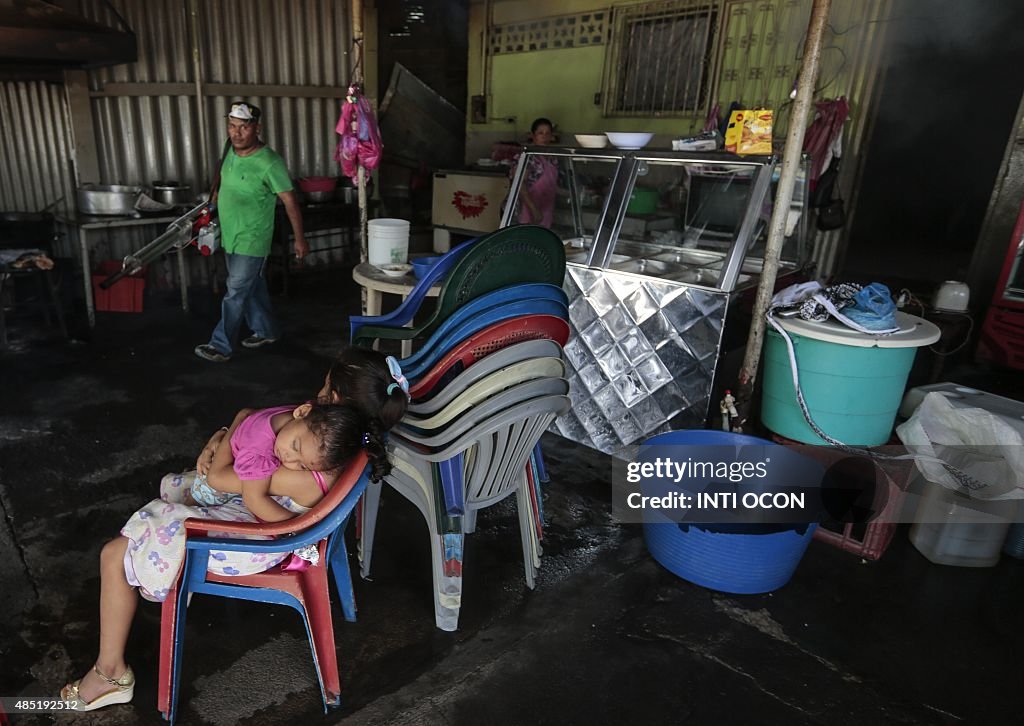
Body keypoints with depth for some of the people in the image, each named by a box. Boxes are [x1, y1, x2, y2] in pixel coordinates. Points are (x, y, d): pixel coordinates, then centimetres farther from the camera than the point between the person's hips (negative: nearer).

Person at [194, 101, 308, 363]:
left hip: (251, 241, -7)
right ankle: (265, 331, 34)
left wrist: (299, 239, -12)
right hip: (230, 237, 7)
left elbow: (290, 201, -15)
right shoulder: (231, 152, 2)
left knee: (236, 294, -2)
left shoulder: (269, 163, -20)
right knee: (252, 287, 18)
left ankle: (221, 346, 6)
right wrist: (217, 198, 10)